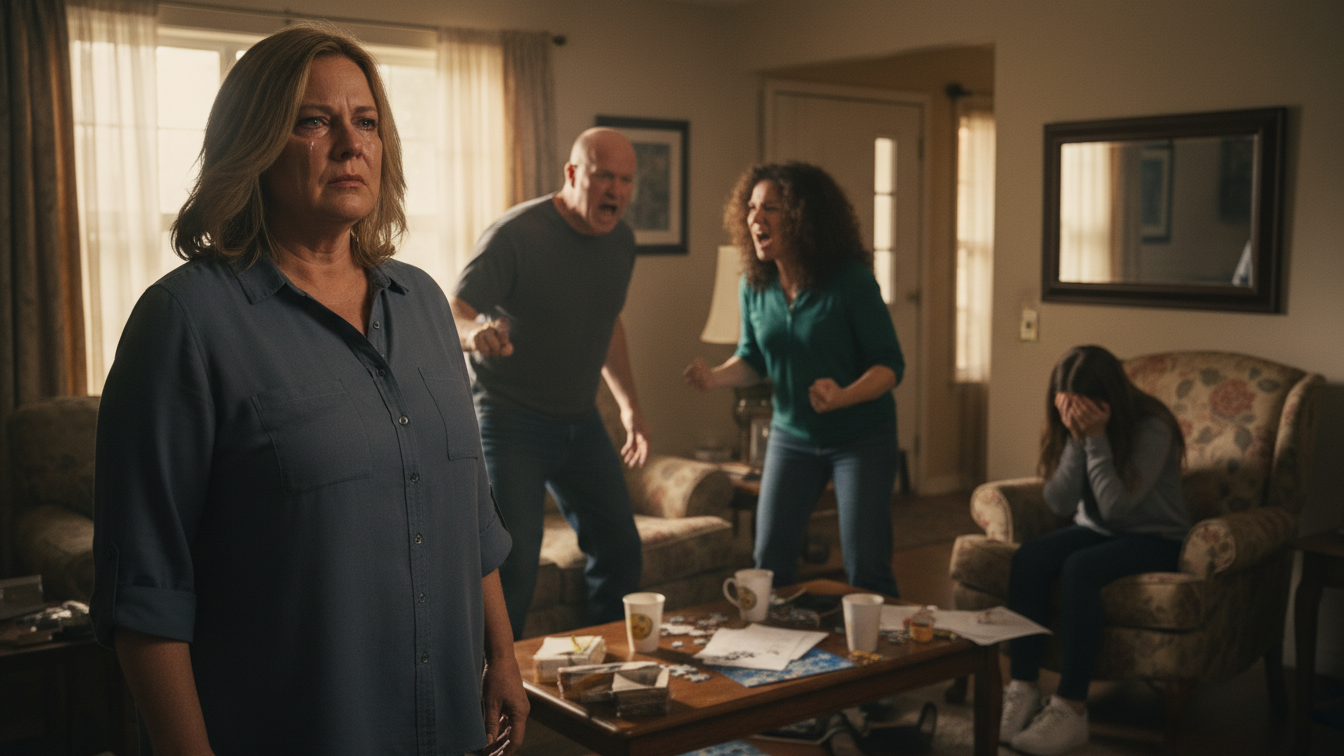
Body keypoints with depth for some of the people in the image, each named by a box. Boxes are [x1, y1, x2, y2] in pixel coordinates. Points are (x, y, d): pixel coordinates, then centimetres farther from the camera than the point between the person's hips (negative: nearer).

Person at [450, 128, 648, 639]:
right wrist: (475, 331, -49)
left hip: (580, 421, 7)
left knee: (620, 549, 12)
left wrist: (629, 403, 18)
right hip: (509, 420, -7)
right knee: (512, 561, -12)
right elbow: (451, 317, -26)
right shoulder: (515, 235, -18)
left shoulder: (620, 241, 4)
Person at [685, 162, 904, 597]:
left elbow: (889, 364, -16)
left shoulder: (851, 280, -19)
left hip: (861, 437, -4)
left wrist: (842, 396, -35)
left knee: (865, 569, -6)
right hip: (792, 436, 5)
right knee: (770, 561, 5)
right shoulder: (754, 286, -5)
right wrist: (715, 377, -13)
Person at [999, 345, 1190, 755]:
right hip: (1094, 530, 6)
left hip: (1153, 538, -5)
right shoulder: (1072, 427, -3)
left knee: (1079, 568, -34)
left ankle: (1070, 709, -30)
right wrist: (1077, 440, -22)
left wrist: (1097, 439, -28)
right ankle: (1023, 689, -24)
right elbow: (1059, 502, -11)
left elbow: (1116, 505, -26)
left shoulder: (1152, 428, -20)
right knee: (1028, 557, -25)